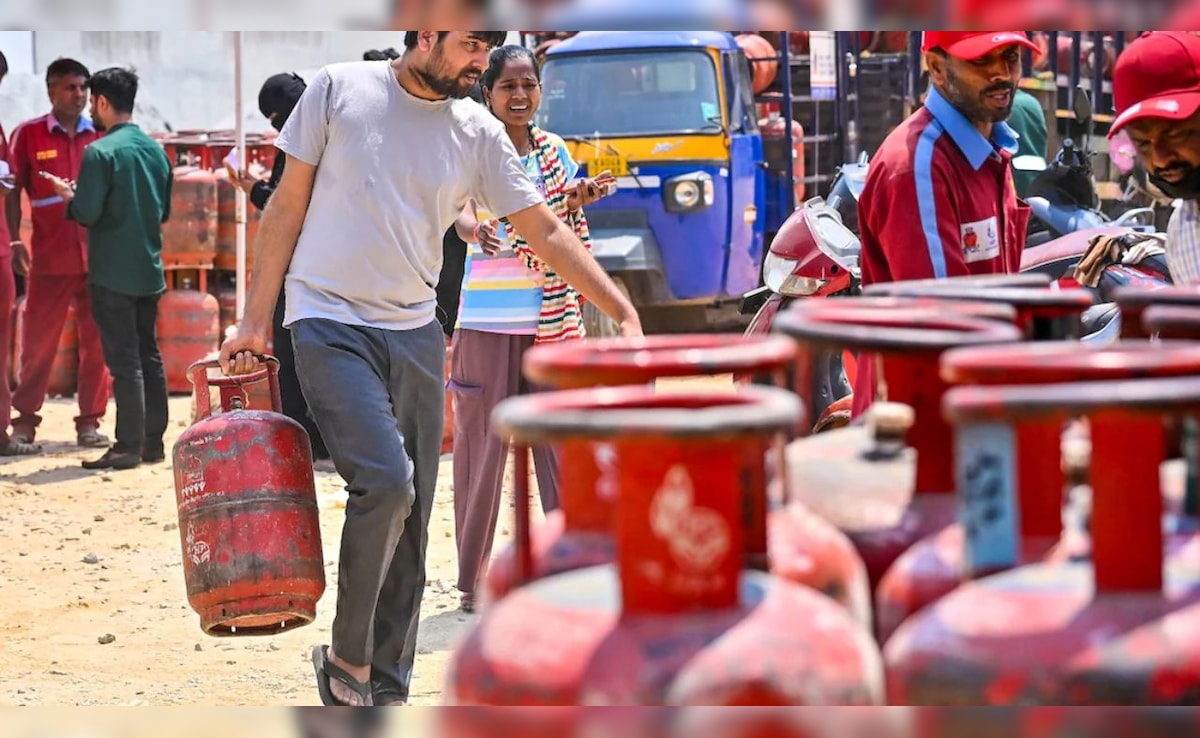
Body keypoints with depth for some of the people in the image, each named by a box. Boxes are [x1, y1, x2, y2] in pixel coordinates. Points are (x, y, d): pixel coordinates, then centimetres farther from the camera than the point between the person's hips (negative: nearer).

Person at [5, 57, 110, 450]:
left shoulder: (101, 136, 6)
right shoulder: (28, 135, 2)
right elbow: (13, 192, 3)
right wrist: (13, 241, -6)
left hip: (97, 255, 2)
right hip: (49, 258, -2)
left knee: (97, 343, 3)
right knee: (38, 343, 3)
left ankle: (90, 421, 11)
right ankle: (25, 420, 11)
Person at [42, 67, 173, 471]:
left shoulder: (100, 152, -15)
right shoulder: (155, 149, 8)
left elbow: (86, 213, -17)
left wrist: (68, 194, 1)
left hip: (113, 274, -7)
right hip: (150, 270, 7)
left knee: (124, 360, -4)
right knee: (149, 355, 12)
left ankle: (128, 447, -3)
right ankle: (153, 441, 15)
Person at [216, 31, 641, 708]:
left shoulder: (479, 133, 5)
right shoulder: (341, 89, -2)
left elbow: (545, 231, 7)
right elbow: (287, 206, 2)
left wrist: (625, 314, 0)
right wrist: (255, 322, 1)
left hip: (415, 334, 4)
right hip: (330, 325, -4)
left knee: (409, 521, 4)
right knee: (385, 482, -21)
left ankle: (385, 690, 15)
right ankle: (347, 660, -4)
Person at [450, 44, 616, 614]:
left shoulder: (553, 151, 11)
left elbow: (564, 239, 15)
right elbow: (457, 211, -18)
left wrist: (575, 203, -6)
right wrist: (474, 228, -41)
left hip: (550, 320, 4)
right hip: (486, 323, -4)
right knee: (482, 447, 0)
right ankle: (473, 578, 7)